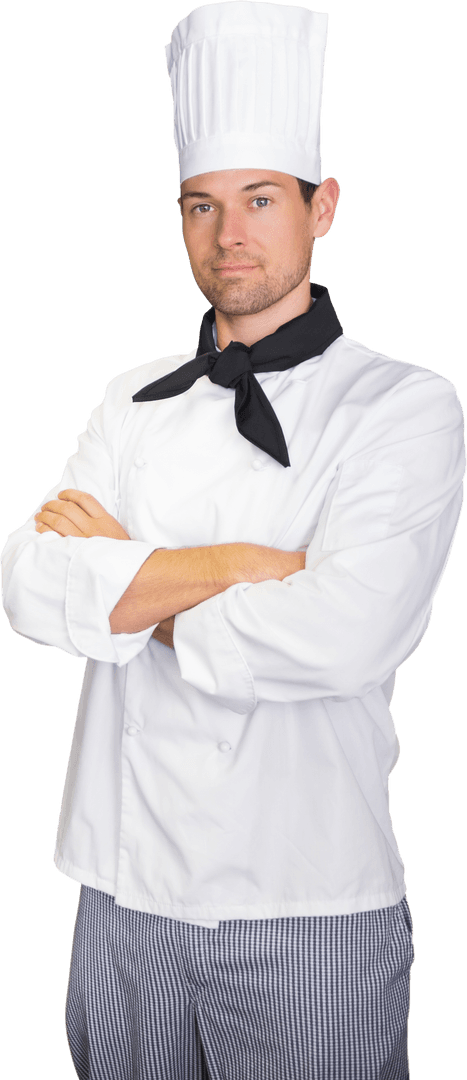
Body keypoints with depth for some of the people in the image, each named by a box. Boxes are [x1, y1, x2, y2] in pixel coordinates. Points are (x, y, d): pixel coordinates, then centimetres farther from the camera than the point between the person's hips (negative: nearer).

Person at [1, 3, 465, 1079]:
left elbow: (338, 638, -22)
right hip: (124, 888, 4)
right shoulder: (135, 402, 7)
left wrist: (123, 578, -10)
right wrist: (236, 564, -17)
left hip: (309, 911, -4)